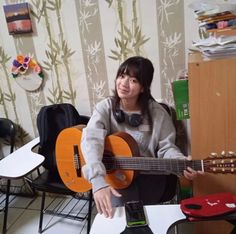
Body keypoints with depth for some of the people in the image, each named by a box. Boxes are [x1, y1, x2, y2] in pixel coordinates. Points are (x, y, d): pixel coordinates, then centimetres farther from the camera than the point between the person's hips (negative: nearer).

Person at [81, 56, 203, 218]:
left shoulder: (157, 113, -8)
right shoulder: (106, 107, -10)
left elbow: (167, 147, -3)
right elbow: (92, 139, -27)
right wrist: (98, 180, -43)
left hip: (149, 175, 1)